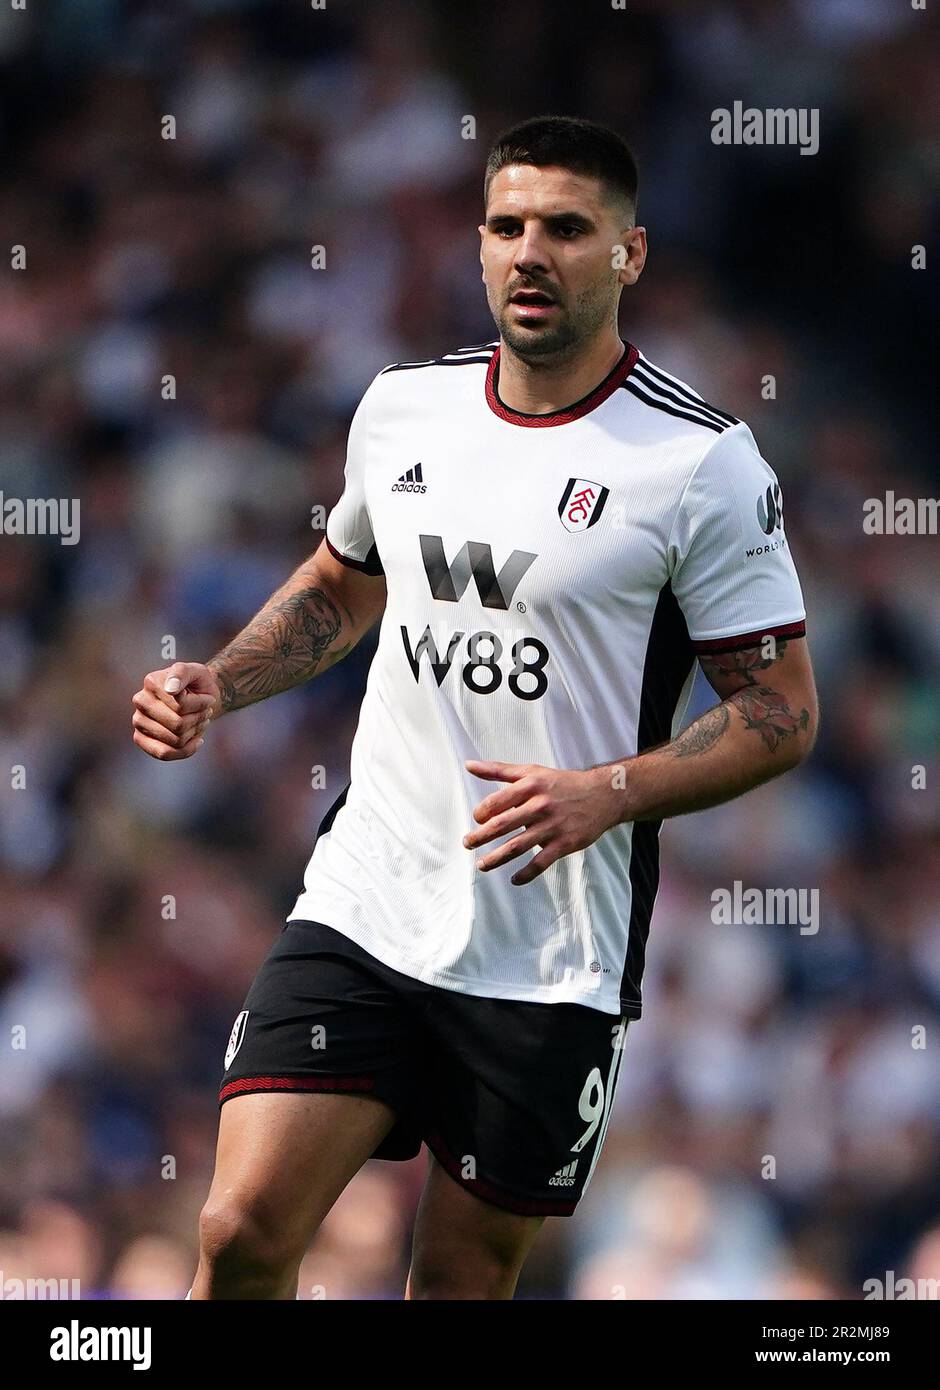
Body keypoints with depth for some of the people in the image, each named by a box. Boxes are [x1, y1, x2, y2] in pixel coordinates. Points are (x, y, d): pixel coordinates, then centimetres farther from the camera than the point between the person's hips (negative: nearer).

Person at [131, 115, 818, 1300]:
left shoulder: (702, 462, -7)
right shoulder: (402, 406, 7)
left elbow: (781, 712, -6)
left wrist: (609, 792, -20)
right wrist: (215, 687, 9)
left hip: (552, 967, -3)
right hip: (361, 905, 3)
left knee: (464, 1277, 5)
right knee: (243, 1232, -11)